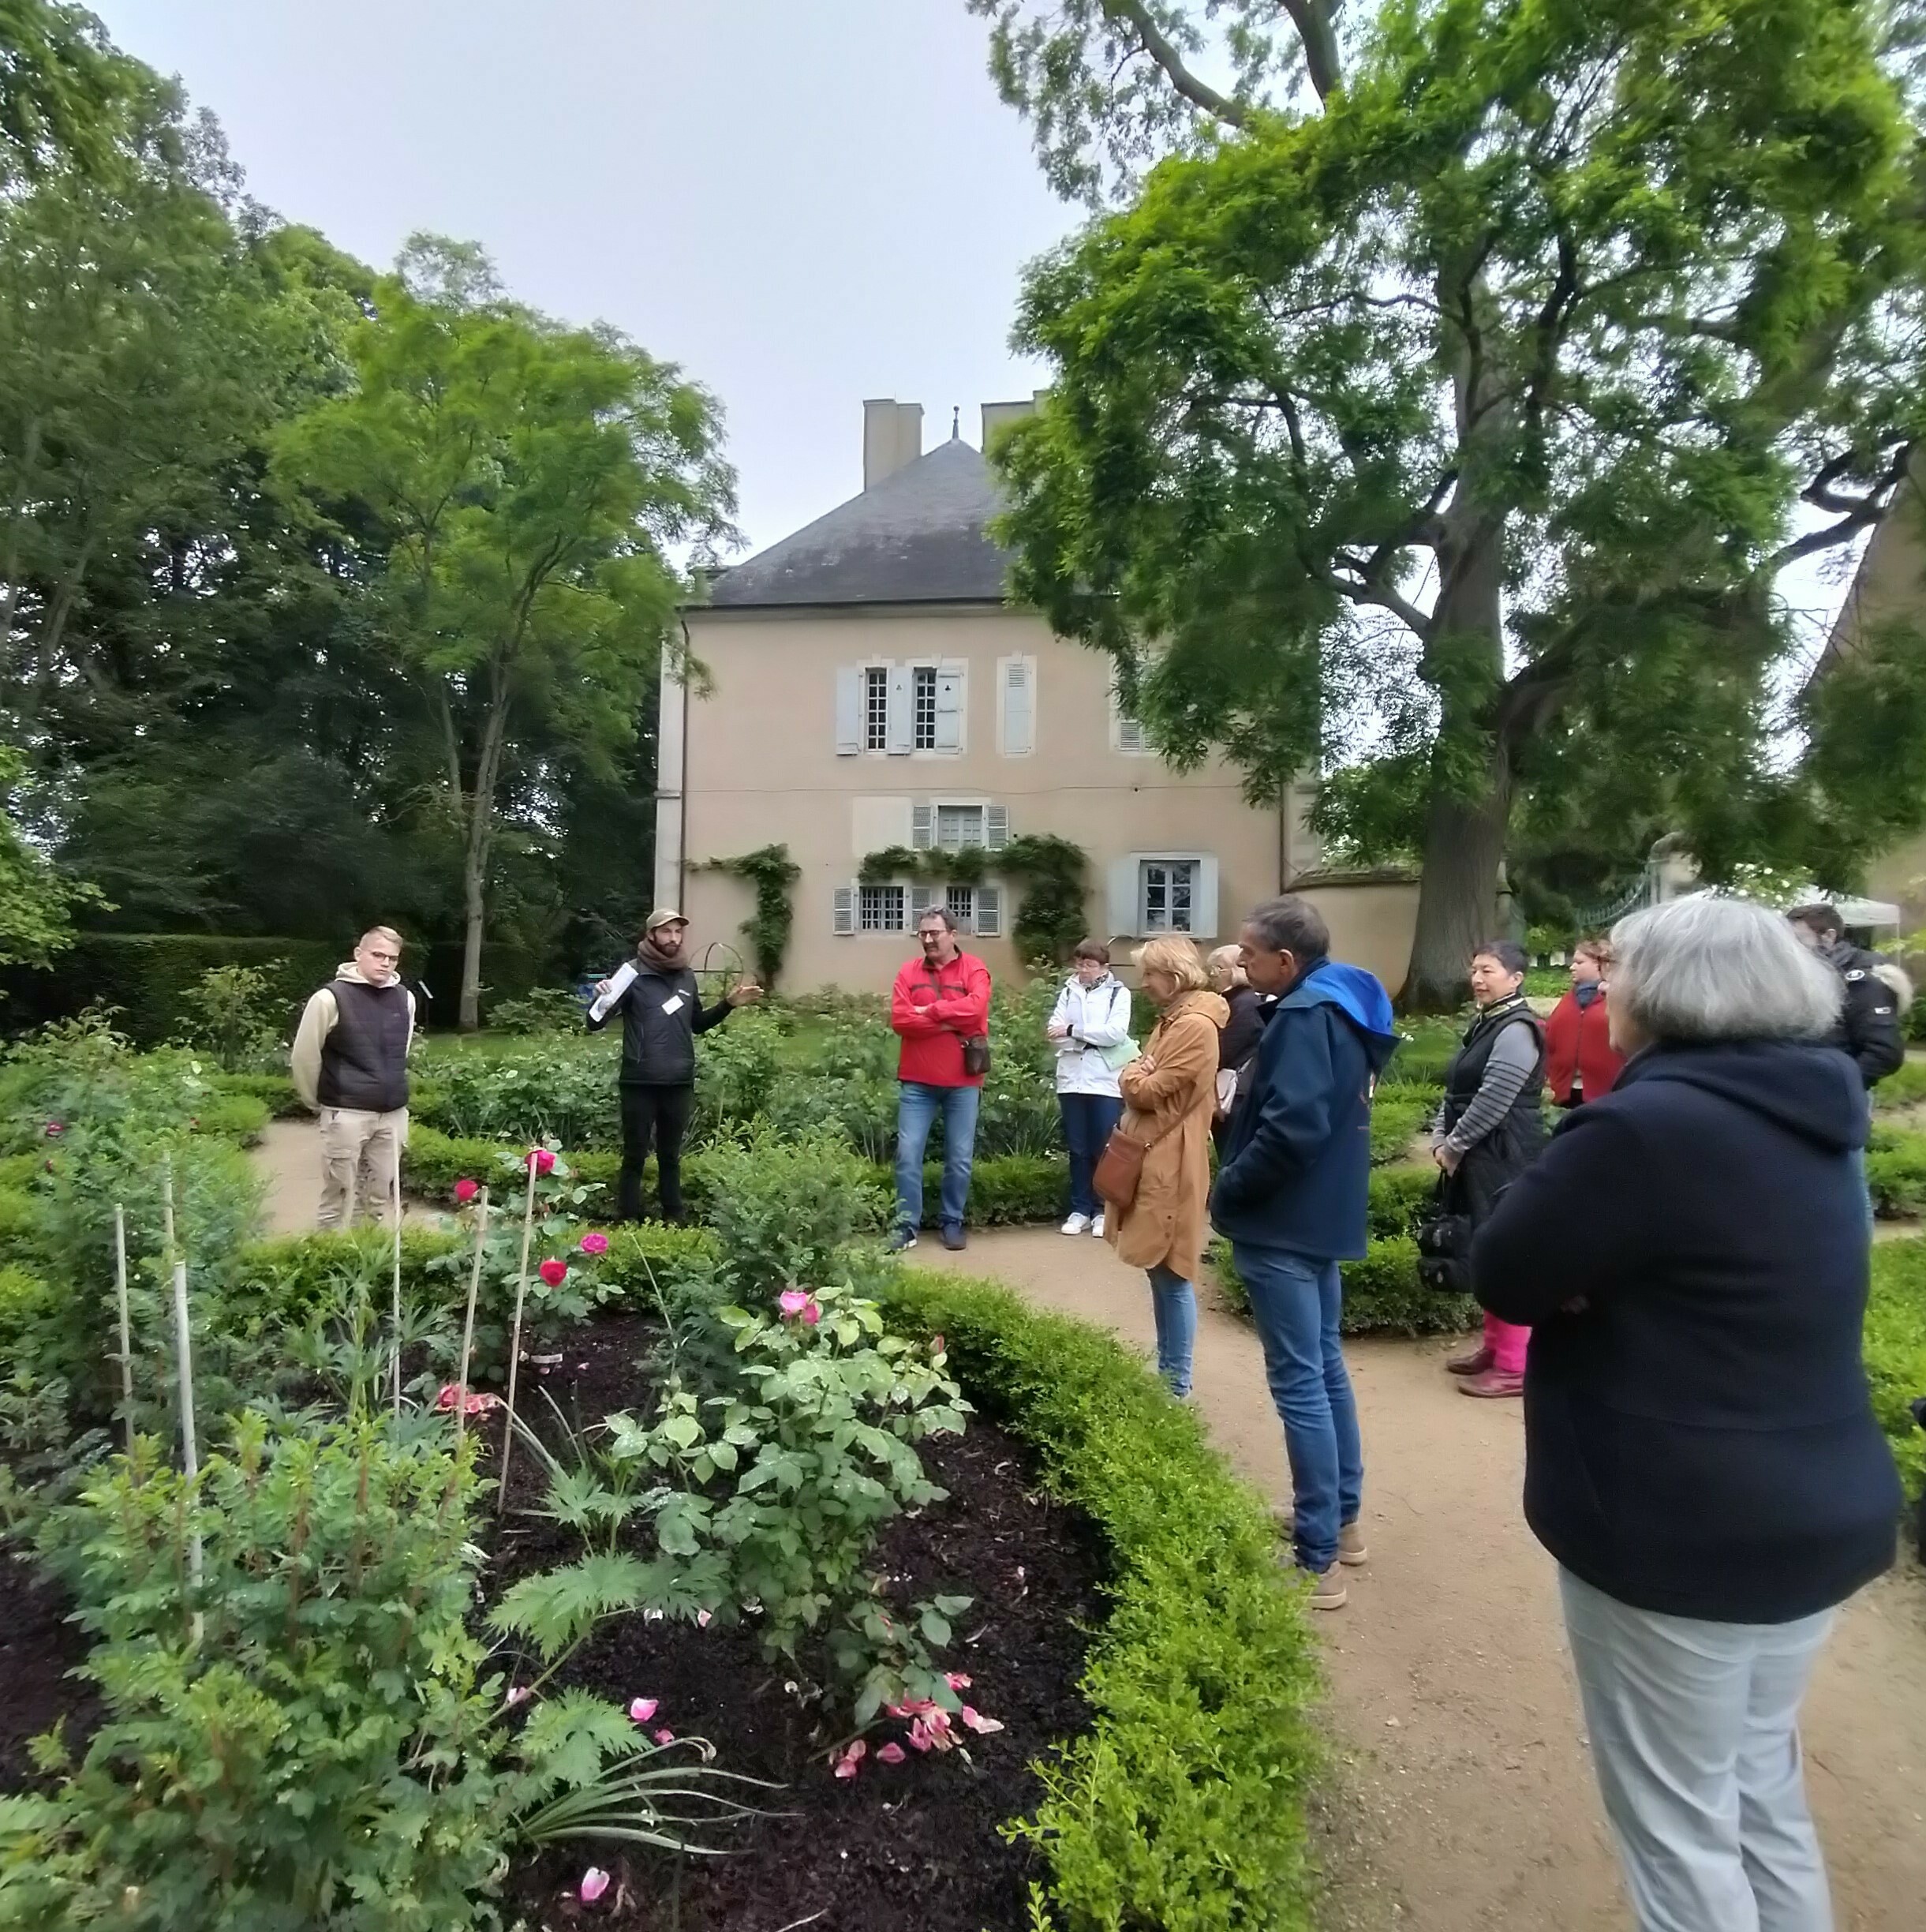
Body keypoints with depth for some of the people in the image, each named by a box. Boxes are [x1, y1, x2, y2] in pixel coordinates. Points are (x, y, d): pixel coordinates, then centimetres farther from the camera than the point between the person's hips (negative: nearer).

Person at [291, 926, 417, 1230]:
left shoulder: (405, 999, 6)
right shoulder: (331, 998, -10)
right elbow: (304, 1057, -4)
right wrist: (317, 1103, 5)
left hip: (393, 1114, 5)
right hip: (347, 1115, -5)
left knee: (379, 1197, 12)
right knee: (339, 1198, 2)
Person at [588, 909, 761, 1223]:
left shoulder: (687, 976, 8)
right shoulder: (633, 974, -7)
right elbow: (594, 1024, -11)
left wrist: (728, 1004, 9)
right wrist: (602, 1000, -31)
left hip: (680, 1083, 4)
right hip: (640, 1083, -4)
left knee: (671, 1156, 15)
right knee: (635, 1157, 6)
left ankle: (675, 1219, 24)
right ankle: (627, 1223, 15)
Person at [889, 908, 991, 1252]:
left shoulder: (974, 969, 0)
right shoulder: (909, 972, 5)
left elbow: (976, 1008, -19)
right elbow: (900, 1019, -9)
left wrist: (929, 1011, -12)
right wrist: (952, 1025, -14)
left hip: (963, 1082, -1)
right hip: (917, 1081, 2)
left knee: (959, 1159, 7)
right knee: (907, 1154, 1)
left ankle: (953, 1223, 21)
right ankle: (906, 1226, 10)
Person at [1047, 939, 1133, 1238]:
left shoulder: (1119, 993, 2)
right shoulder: (1069, 991, 12)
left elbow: (1116, 1033, -12)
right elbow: (1055, 1031, 1)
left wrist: (1073, 1030, -12)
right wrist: (1094, 1038, -13)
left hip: (1105, 1082, -3)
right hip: (1072, 1080, 3)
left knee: (1104, 1150, 3)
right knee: (1077, 1150, 8)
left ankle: (1102, 1210, 14)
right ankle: (1080, 1210, 17)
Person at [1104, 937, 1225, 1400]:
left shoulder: (1195, 1025, -17)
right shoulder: (1173, 1019, 17)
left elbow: (1151, 1091, -19)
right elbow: (1141, 1081, 15)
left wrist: (1132, 1077, 0)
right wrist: (1140, 1076, -6)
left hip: (1170, 1165, -10)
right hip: (1152, 1158, 10)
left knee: (1172, 1274, -2)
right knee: (1160, 1271, 16)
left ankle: (1178, 1383, 9)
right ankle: (1165, 1369, 27)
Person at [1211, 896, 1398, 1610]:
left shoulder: (1306, 1015, -19)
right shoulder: (1342, 1007, 12)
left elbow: (1293, 1126, -28)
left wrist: (1229, 1189, -15)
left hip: (1283, 1224, -10)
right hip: (1323, 1215, 10)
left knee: (1298, 1382, -3)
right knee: (1325, 1365, 19)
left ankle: (1318, 1560, 7)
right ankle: (1343, 1520, 33)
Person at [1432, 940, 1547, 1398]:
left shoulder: (1517, 1030, -15)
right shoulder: (1484, 1024, 16)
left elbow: (1493, 1101, -20)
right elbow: (1456, 1089, 18)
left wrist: (1454, 1146, -12)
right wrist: (1440, 1137, 5)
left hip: (1504, 1157, -10)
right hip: (1478, 1156, 10)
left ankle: (1513, 1367, 3)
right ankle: (1493, 1347, 27)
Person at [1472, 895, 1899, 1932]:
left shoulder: (1650, 1124, -25)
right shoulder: (1805, 1117, 3)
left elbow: (1504, 1273, -16)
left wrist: (1565, 1178, -4)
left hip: (1679, 1533, -8)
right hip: (1818, 1510, 8)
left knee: (1679, 1820, 11)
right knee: (1761, 1786, 26)